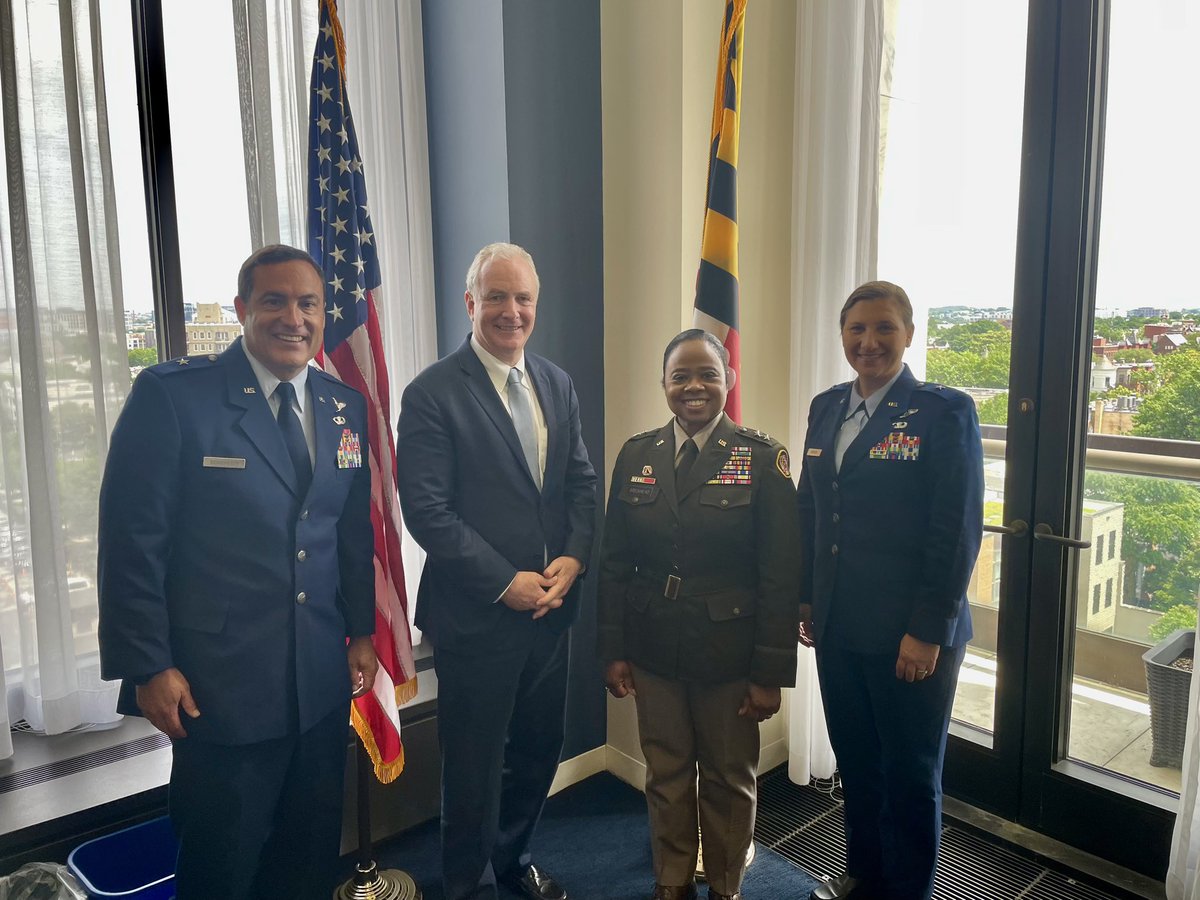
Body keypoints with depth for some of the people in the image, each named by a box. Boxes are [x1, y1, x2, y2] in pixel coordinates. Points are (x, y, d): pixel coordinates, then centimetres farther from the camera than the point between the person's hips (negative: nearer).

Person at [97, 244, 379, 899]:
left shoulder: (346, 408, 5)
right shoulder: (171, 394, -11)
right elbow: (131, 541, -11)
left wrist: (363, 631, 11)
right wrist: (147, 667, -11)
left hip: (324, 679, 5)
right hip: (221, 684, -4)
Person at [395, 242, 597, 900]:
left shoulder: (557, 385, 8)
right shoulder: (432, 394, -12)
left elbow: (581, 481, 9)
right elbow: (427, 509, -16)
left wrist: (572, 558, -7)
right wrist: (506, 582, -16)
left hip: (550, 605, 6)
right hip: (476, 615, -5)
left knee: (538, 748, 20)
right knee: (475, 764, 12)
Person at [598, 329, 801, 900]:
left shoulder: (761, 458, -9)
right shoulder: (636, 455, 1)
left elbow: (780, 574, -10)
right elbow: (614, 562, 3)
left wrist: (771, 673, -11)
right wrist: (613, 650, 0)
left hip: (728, 652, -2)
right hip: (654, 651, 3)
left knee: (728, 778, 15)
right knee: (666, 774, 16)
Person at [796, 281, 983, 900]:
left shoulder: (945, 411, -10)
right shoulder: (825, 408, 8)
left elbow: (958, 531, -13)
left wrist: (928, 631, -15)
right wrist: (806, 597, 10)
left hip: (910, 636, -5)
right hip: (837, 627, 5)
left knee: (910, 773, 12)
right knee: (855, 760, 19)